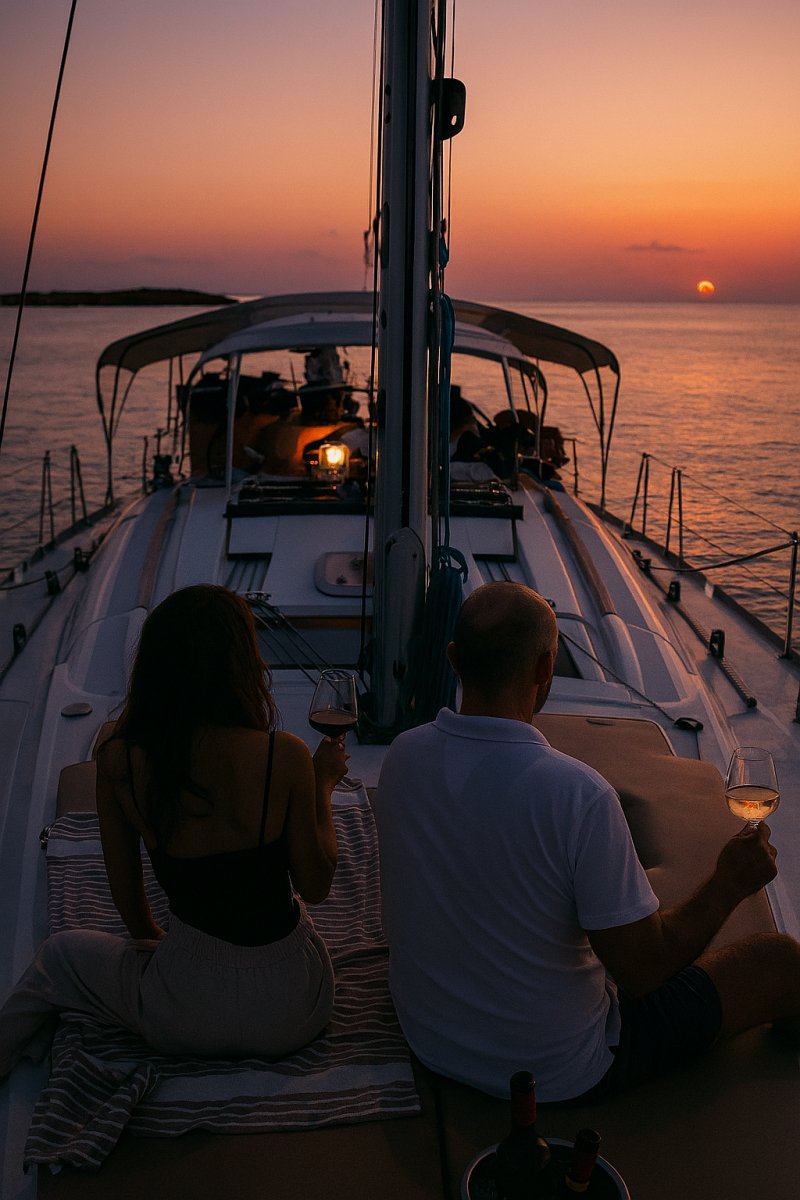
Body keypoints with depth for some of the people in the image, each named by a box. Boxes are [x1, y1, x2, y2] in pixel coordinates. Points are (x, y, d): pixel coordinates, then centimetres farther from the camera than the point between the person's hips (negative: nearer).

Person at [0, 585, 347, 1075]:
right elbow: (315, 887, -7)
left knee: (59, 954, 29)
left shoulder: (118, 760, -13)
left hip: (185, 1020, -1)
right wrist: (324, 787, 5)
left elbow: (125, 894, 1)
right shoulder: (284, 757, -20)